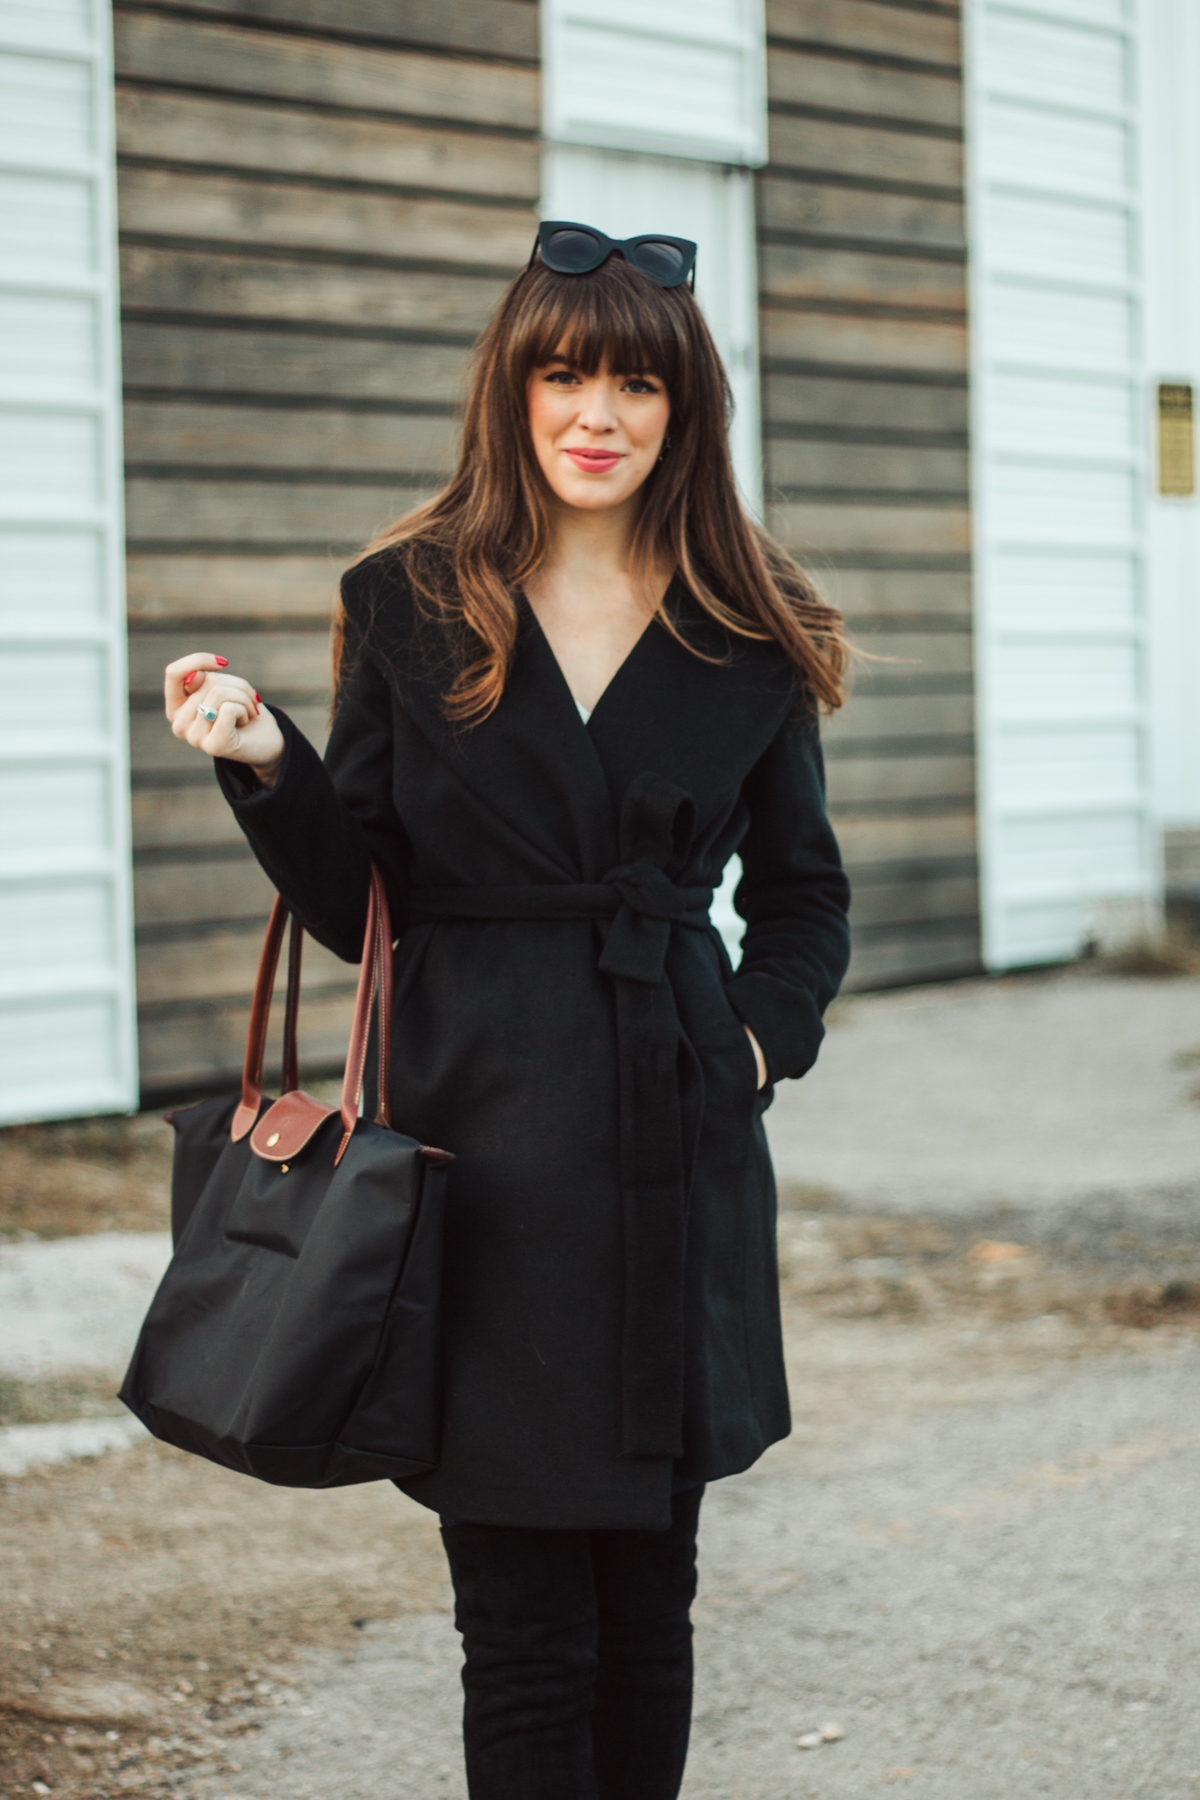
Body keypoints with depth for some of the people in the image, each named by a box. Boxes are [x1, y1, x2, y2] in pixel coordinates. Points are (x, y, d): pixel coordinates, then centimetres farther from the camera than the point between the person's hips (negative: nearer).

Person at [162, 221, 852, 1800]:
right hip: (483, 1142, -2)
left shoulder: (750, 634, 6)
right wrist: (267, 766, -13)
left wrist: (763, 1035, -1)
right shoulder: (410, 604, 2)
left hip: (679, 1142, 2)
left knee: (648, 1607, 11)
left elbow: (803, 896, 16)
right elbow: (356, 904, 3)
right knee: (526, 1632, -1)